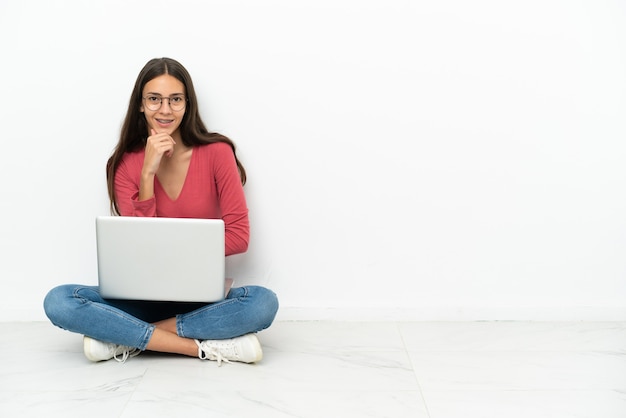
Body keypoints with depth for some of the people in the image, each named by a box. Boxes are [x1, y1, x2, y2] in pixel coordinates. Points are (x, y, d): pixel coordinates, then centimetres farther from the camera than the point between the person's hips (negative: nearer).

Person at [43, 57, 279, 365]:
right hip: (144, 292, 1)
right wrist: (148, 173, -17)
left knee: (264, 302, -32)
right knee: (58, 302, -23)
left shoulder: (216, 152, -5)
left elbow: (239, 237, -7)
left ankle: (127, 339, -21)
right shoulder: (126, 163, -1)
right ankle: (205, 347, -25)